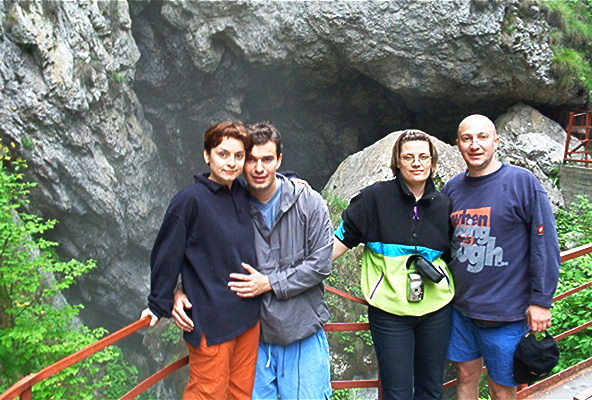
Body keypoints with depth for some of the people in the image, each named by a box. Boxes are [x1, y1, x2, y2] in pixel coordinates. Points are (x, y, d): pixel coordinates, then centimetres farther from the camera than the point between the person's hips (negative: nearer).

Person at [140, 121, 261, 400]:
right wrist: (160, 305, -3)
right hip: (210, 321, -6)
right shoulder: (190, 199, -13)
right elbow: (166, 256, -8)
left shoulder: (244, 195, 4)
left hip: (249, 317, 6)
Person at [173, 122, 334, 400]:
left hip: (303, 334, -1)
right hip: (252, 334, 1)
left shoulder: (308, 202, -6)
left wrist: (270, 283, -15)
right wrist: (180, 293, -11)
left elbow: (320, 264, -8)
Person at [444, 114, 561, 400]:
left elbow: (545, 244, -11)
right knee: (466, 377, 18)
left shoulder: (522, 182, -10)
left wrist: (542, 301, -11)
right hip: (460, 307, 5)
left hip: (506, 312, -4)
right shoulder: (452, 188, 5)